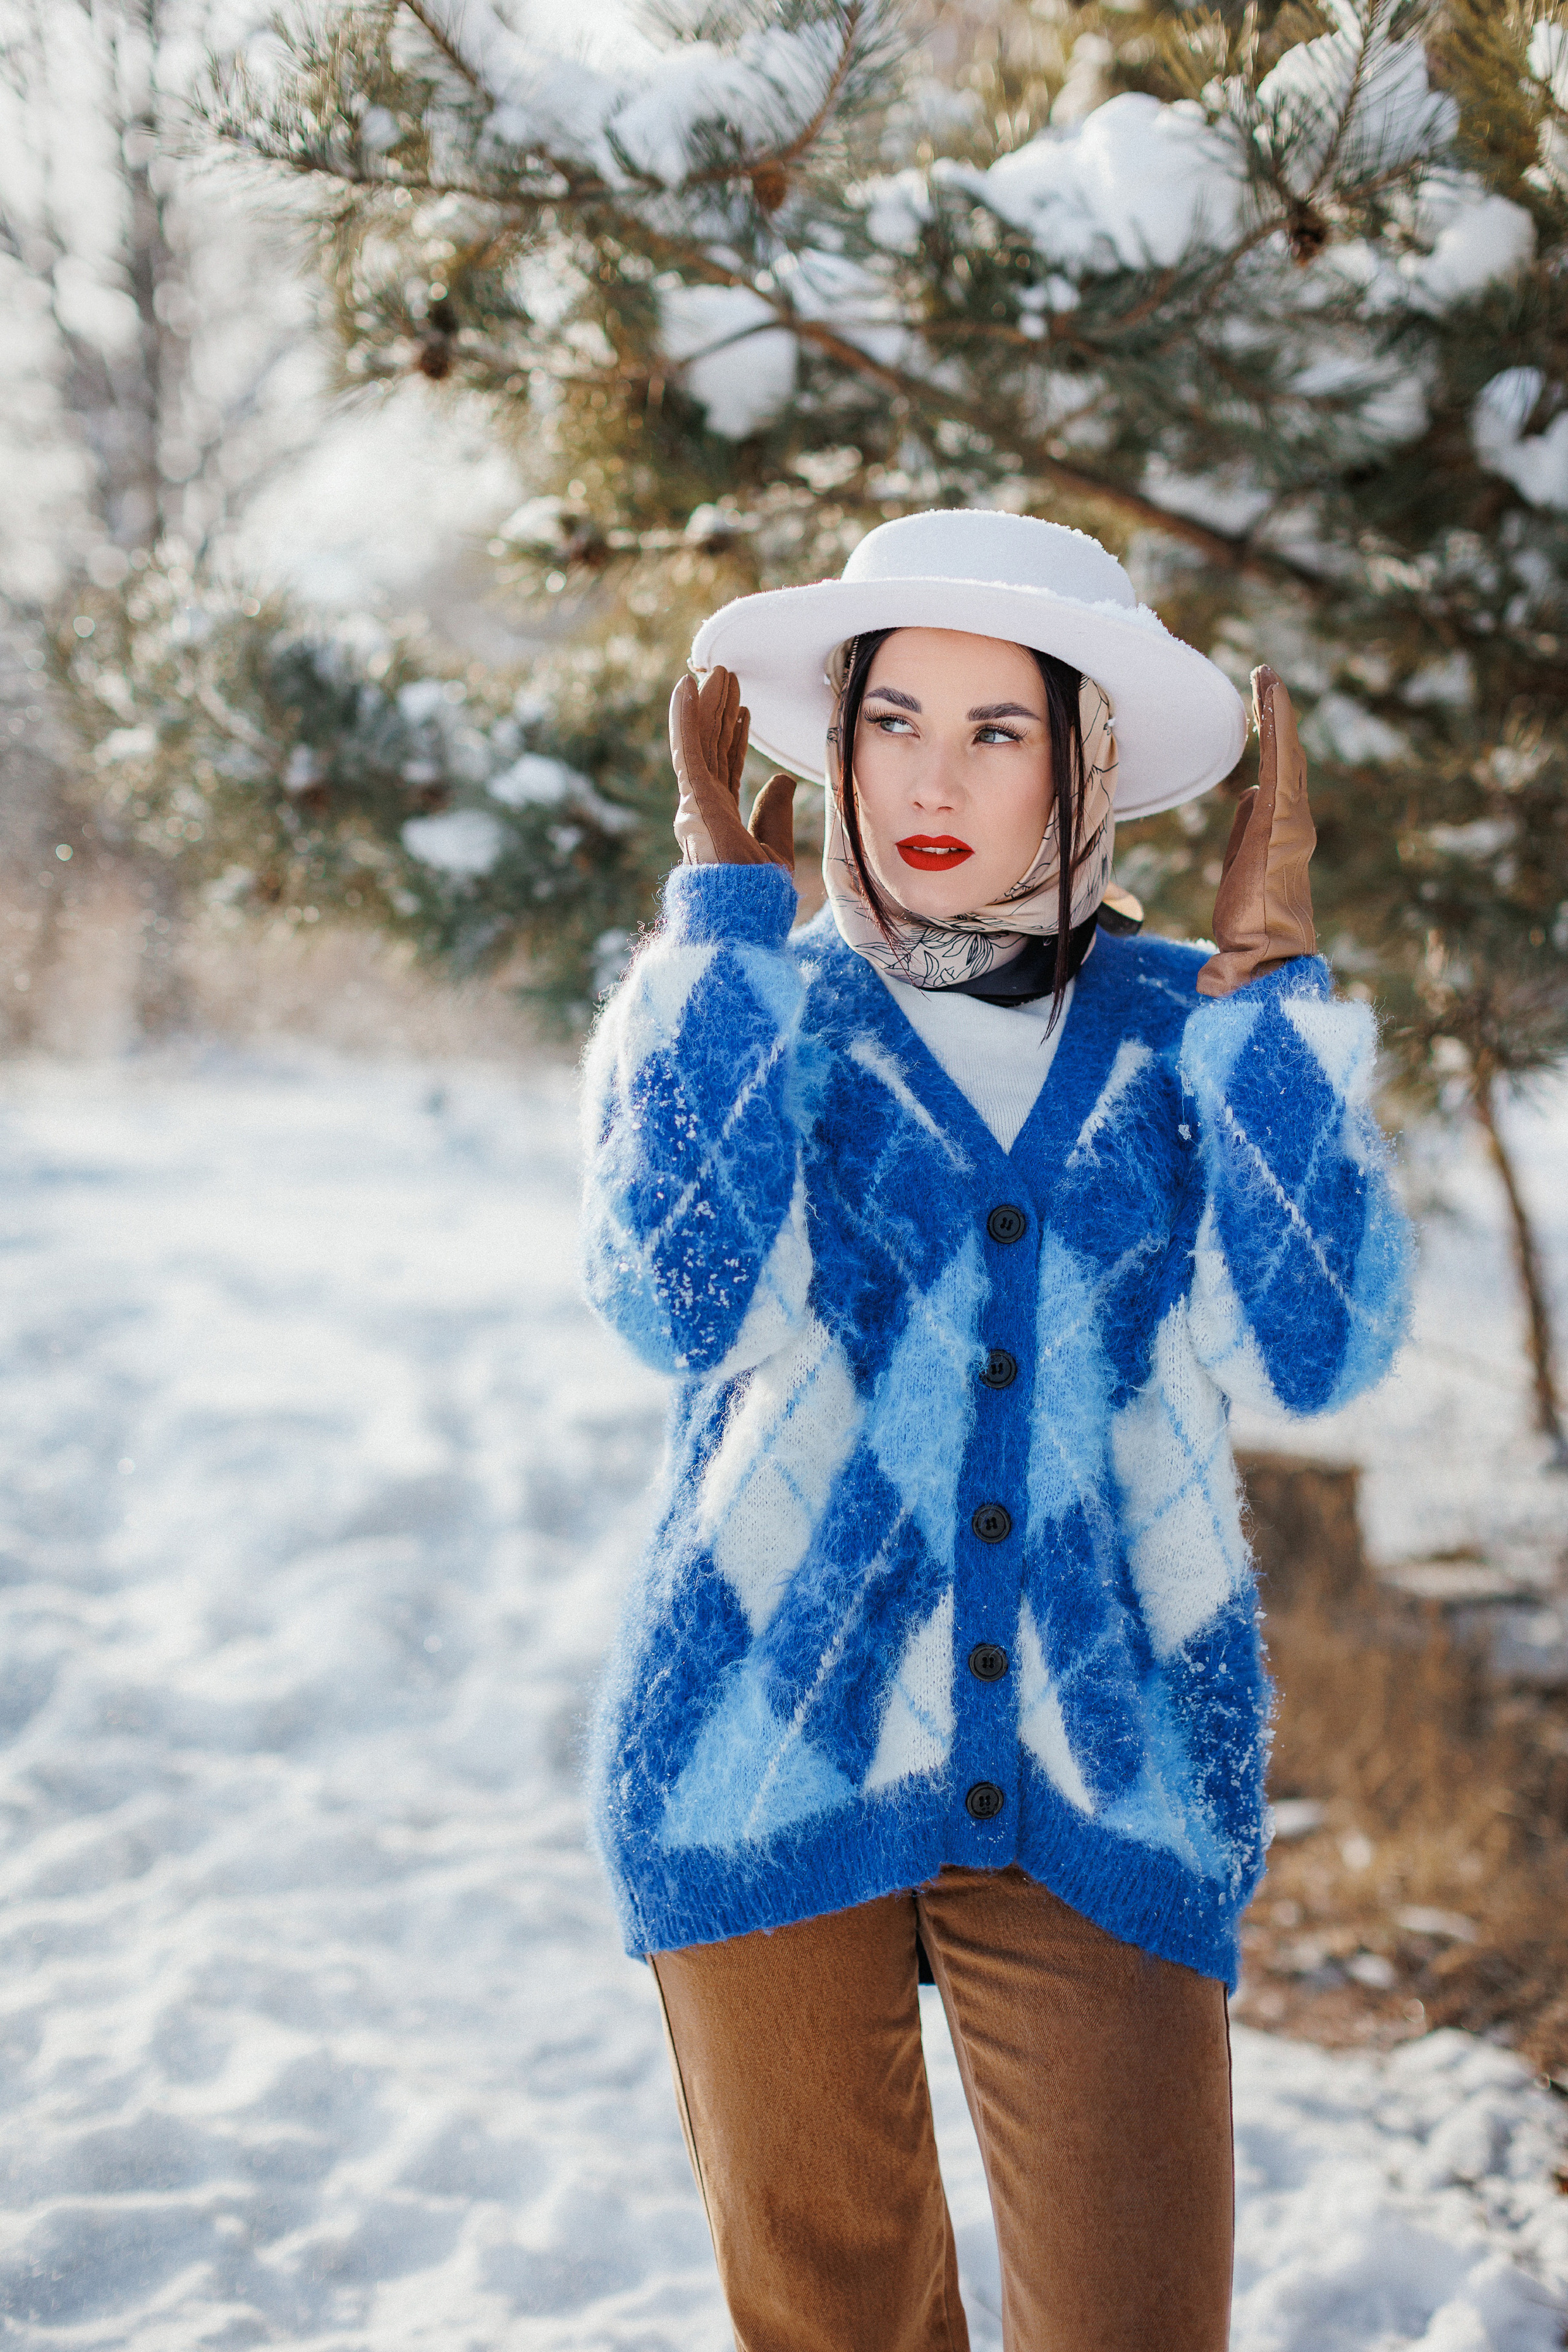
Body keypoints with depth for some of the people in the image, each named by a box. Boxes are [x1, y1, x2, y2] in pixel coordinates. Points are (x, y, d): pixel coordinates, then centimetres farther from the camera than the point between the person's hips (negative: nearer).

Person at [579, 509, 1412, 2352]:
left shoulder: (1175, 1040, 4)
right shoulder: (745, 1015, 2)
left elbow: (1317, 1348, -13)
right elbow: (674, 1294, -20)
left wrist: (1261, 969, -9)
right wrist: (728, 888, -13)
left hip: (1101, 1785, 0)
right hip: (769, 1762, 0)